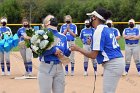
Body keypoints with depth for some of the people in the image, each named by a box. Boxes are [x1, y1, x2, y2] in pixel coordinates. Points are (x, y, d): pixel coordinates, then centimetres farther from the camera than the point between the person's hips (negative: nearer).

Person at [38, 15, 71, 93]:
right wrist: (53, 50, -21)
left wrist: (69, 50, -9)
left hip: (59, 68, 5)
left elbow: (65, 53, 12)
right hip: (46, 68, -5)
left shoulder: (62, 36, 13)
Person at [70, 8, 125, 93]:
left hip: (112, 65, -10)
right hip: (118, 61, 10)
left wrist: (78, 49, -4)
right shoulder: (107, 29, 14)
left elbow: (93, 55, -15)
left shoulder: (99, 31, -13)